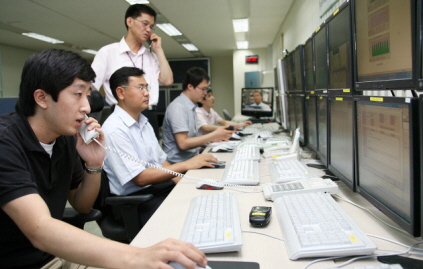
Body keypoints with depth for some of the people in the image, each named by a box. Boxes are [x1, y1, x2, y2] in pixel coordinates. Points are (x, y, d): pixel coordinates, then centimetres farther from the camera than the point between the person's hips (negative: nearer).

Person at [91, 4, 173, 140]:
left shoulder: (152, 56, 17)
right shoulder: (108, 52, 2)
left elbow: (167, 80, 3)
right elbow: (90, 89, -1)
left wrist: (158, 49, 6)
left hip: (150, 118, 5)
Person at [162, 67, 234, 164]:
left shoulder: (191, 107, 12)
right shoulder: (178, 108, -15)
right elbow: (183, 144, -20)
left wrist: (212, 138, 6)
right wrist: (214, 135, -17)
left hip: (191, 159, 8)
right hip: (178, 164, -8)